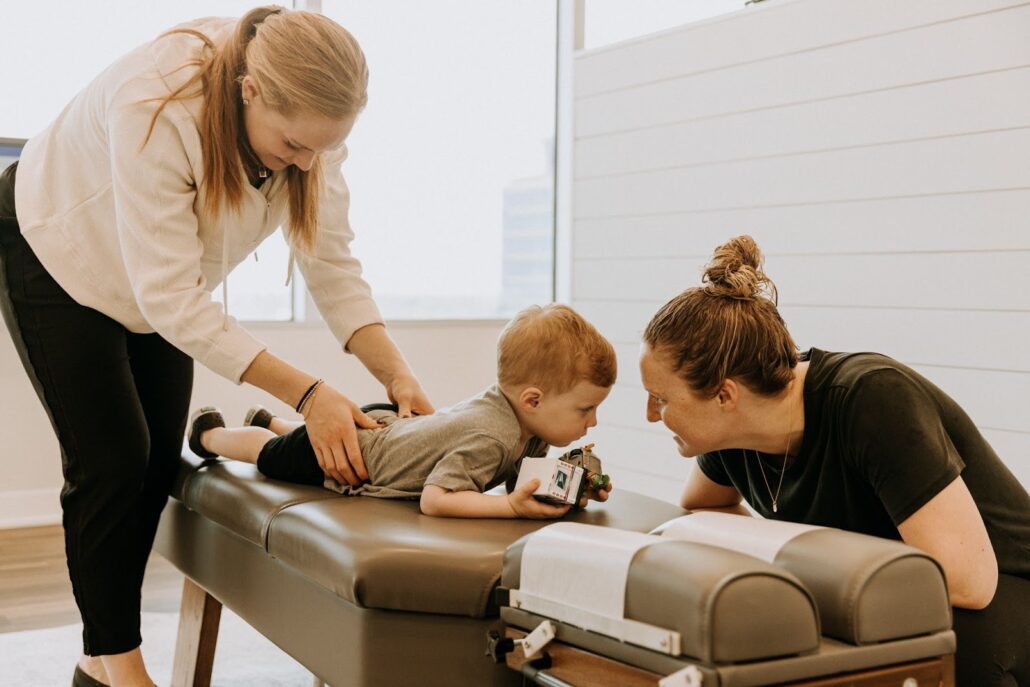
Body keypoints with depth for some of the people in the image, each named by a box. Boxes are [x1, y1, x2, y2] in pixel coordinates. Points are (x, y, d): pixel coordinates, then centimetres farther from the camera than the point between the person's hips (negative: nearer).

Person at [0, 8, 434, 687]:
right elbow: (170, 299, -40)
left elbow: (331, 258, -19)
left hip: (158, 278, 6)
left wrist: (397, 373, -31)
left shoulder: (311, 119, -24)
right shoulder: (156, 108, -42)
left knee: (159, 465, 4)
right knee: (112, 460, -11)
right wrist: (307, 393, -42)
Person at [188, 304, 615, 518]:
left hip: (383, 423, 7)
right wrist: (513, 505, -53)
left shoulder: (511, 407, -16)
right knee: (269, 455, 24)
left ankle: (268, 422, 66)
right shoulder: (490, 438, -43)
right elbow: (435, 499, -47)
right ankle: (209, 432, 52)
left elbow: (525, 475, -2)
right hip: (345, 457, -7)